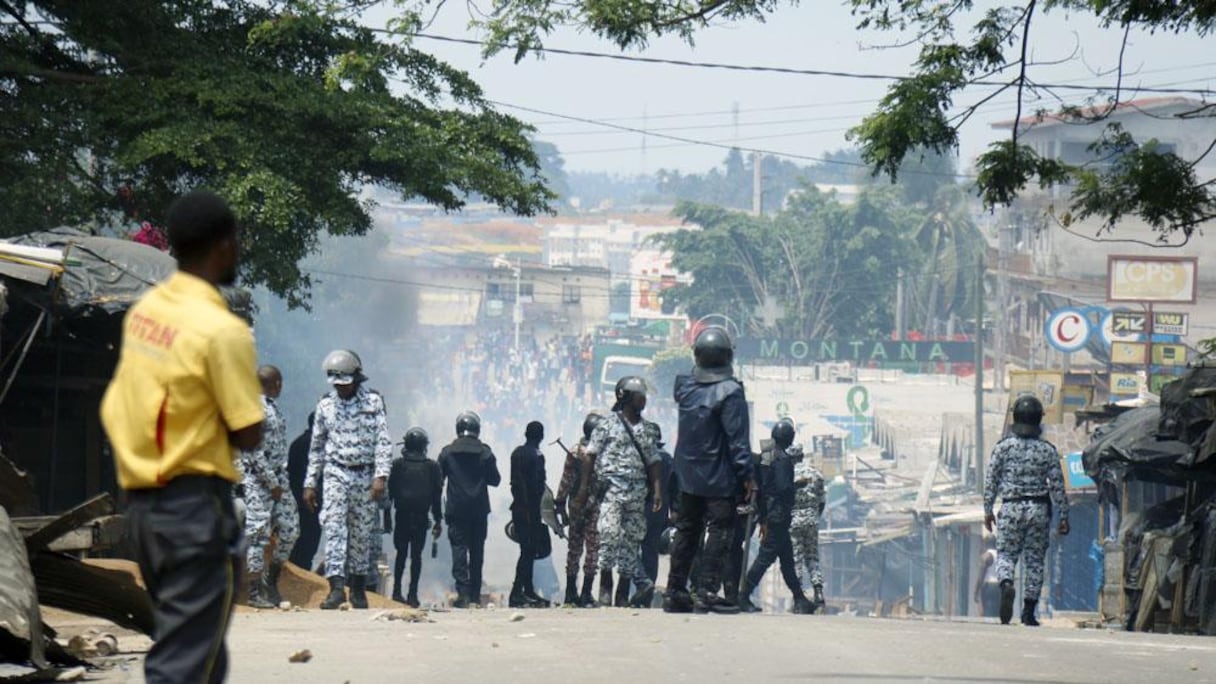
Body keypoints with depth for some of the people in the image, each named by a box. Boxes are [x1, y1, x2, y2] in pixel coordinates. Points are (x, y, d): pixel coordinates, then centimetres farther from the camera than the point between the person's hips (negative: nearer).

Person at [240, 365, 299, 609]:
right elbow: (254, 451, -19)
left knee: (289, 529, 5)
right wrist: (272, 483, -17)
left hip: (278, 479, 9)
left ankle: (271, 581, 19)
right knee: (258, 534, -6)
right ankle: (255, 592, -2)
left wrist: (281, 481, 14)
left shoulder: (271, 407, 16)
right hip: (258, 480, -9)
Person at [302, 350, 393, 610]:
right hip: (336, 473, 1)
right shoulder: (325, 405, 6)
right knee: (334, 528, -13)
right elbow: (317, 446, 13)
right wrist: (310, 483, 10)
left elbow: (383, 441, -6)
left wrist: (381, 476, -17)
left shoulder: (373, 402, -1)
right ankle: (336, 586, -20)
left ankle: (358, 589, 16)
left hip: (365, 475, -1)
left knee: (361, 532, 5)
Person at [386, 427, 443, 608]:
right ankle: (413, 593, -5)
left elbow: (390, 491, 3)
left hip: (402, 516, 0)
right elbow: (437, 496, 4)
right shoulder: (432, 467, 3)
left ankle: (397, 591, 7)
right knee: (416, 555, 1)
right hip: (421, 518, 0)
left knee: (401, 553, 12)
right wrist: (438, 520, 8)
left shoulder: (398, 465, 3)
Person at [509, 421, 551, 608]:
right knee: (529, 551, -7)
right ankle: (517, 594, -12)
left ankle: (528, 591, 20)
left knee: (527, 550, 16)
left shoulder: (516, 453, 12)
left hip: (517, 507, 8)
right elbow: (537, 486, -17)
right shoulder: (536, 456, -14)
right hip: (530, 509, -8)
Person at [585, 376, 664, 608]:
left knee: (633, 538, 1)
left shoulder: (647, 430, 15)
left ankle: (623, 593, 4)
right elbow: (591, 456, 1)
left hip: (637, 491, 5)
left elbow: (654, 462, 13)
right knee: (610, 533, -19)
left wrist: (658, 491, 3)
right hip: (612, 487, -5)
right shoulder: (608, 424, 2)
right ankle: (605, 585, -11)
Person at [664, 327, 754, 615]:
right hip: (719, 478, -6)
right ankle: (708, 591, -9)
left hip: (688, 475, 6)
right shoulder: (729, 392, -15)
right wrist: (747, 474, -10)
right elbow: (738, 438, -14)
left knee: (686, 530, 13)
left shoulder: (685, 387, 2)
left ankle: (675, 591, 14)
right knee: (719, 531, -2)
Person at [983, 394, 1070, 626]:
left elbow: (991, 481, 0)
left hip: (1010, 509, 0)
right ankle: (1029, 613, 9)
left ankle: (1007, 584, -23)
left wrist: (988, 511, 10)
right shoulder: (1047, 450, -2)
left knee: (1006, 554, 9)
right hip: (1039, 510, 0)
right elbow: (1057, 486, -1)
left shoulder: (1003, 447, -3)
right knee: (1035, 560, 8)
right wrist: (1063, 516, 7)